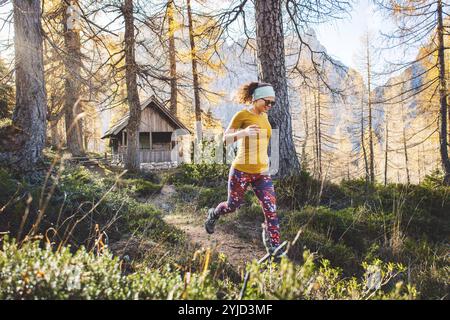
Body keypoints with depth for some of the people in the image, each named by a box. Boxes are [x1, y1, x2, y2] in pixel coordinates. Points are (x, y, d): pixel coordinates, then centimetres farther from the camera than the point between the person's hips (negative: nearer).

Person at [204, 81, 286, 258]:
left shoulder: (264, 116, 11)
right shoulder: (242, 114, -9)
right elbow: (225, 139, -10)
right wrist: (243, 132, -27)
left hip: (262, 172, 5)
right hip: (241, 171, -5)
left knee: (271, 209, -6)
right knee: (233, 205, 12)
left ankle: (274, 247, 2)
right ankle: (213, 214, 45)